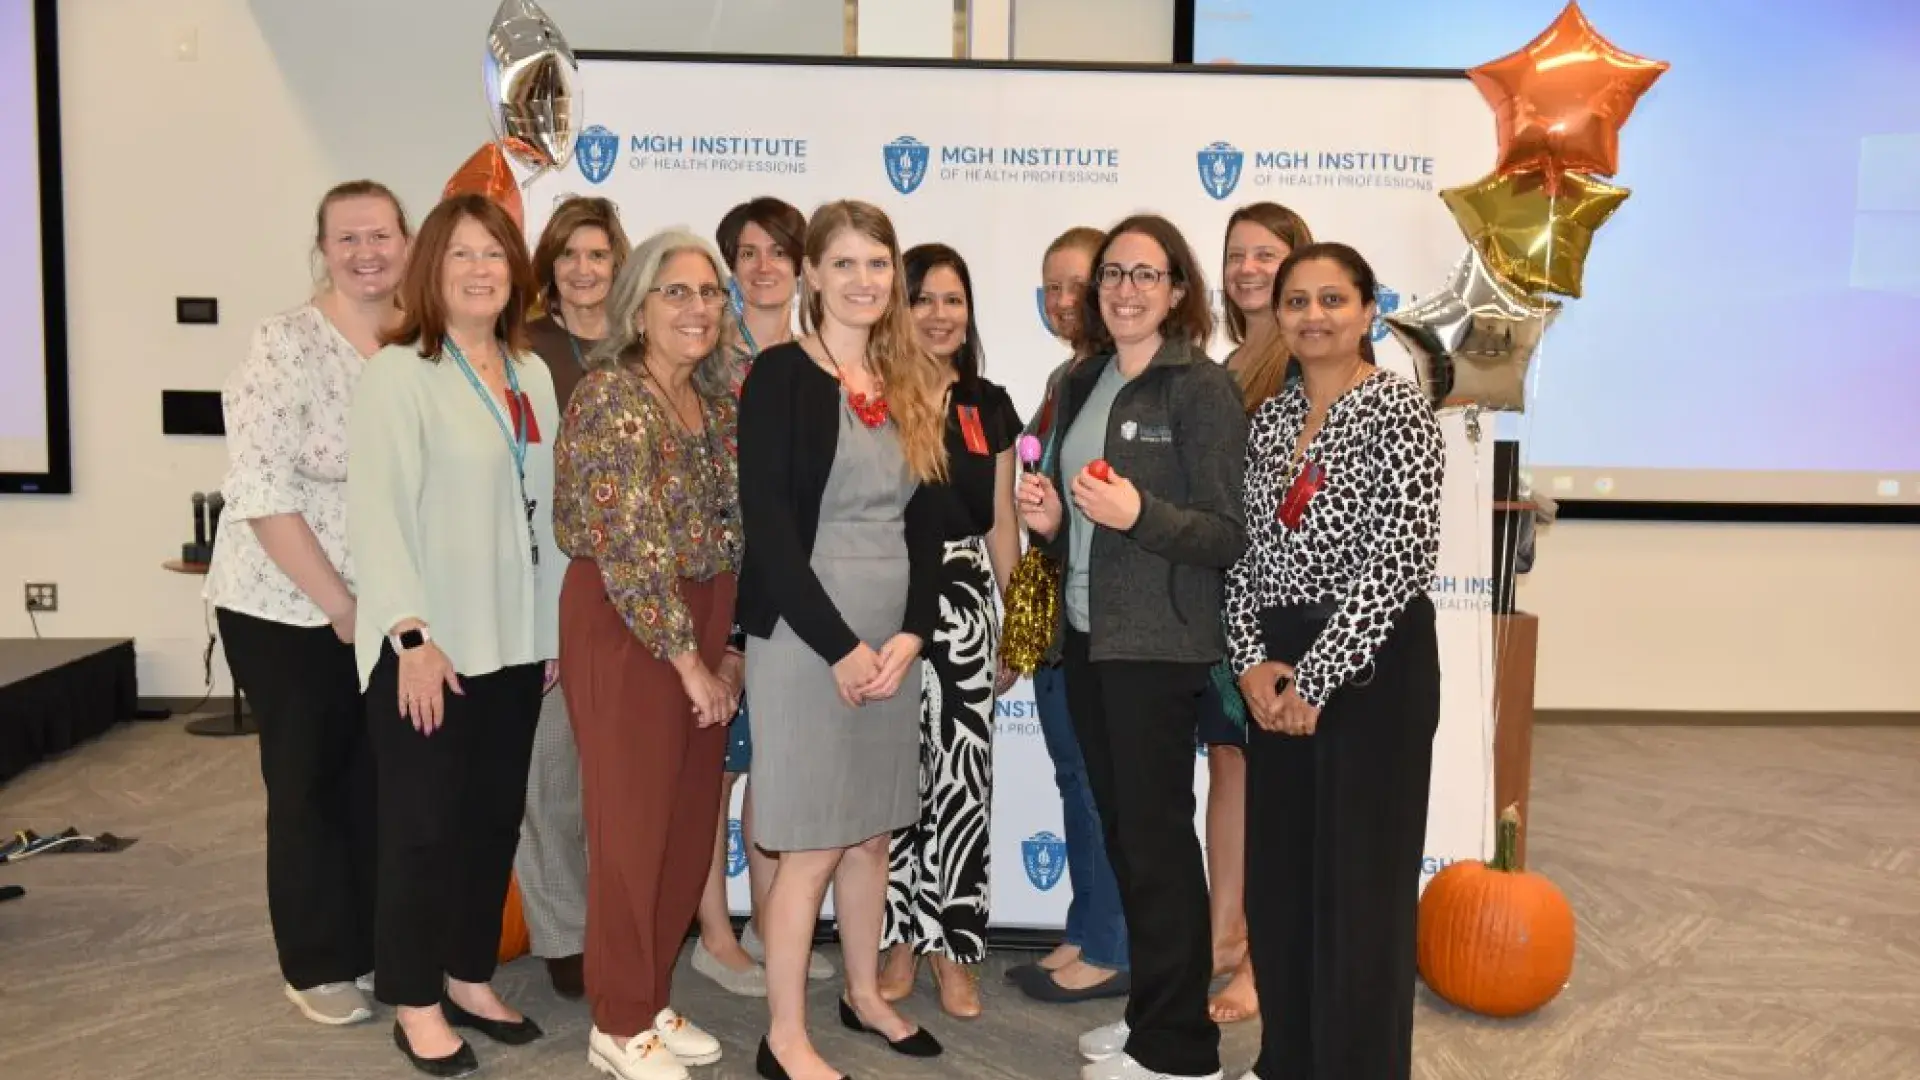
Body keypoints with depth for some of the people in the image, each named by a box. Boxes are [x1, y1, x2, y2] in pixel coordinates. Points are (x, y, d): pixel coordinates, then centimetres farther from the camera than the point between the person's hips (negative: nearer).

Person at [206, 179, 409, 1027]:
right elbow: (261, 494, -17)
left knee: (380, 776, 11)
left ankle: (377, 945, 28)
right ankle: (318, 966, 23)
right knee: (308, 779, 7)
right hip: (287, 607, -4)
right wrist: (340, 607, -16)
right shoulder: (285, 344, -13)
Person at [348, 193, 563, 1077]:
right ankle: (416, 1003, 19)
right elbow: (376, 512, -15)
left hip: (513, 641, 6)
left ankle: (470, 977, 29)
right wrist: (413, 635, -20)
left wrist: (556, 625, 11)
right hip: (428, 644, -6)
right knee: (425, 824, 4)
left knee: (495, 816, 13)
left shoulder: (532, 375, 10)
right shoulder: (398, 372, -9)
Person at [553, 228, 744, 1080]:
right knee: (633, 825, 2)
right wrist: (685, 655, -17)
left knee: (691, 821, 13)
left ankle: (653, 998, 30)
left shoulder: (722, 398, 9)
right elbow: (632, 544, -20)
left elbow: (737, 529, 11)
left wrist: (731, 645, 4)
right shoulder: (611, 394, -14)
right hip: (625, 624, -7)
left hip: (707, 622, 7)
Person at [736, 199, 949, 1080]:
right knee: (812, 843, 0)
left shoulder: (912, 387, 10)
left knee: (871, 832, 15)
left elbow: (927, 523, 10)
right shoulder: (780, 376, -8)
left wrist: (911, 633, -4)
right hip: (804, 636, -6)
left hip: (893, 636, 6)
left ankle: (864, 995, 33)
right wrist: (840, 645, -16)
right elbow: (768, 526, -14)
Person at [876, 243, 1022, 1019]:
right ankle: (900, 939, 20)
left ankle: (952, 947, 16)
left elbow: (1002, 523, 13)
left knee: (961, 774, 2)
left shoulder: (989, 405, 10)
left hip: (964, 602, 2)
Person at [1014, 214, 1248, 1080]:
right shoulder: (1082, 382, 12)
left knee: (1158, 834, 0)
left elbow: (1229, 535, -13)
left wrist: (1138, 514, -27)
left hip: (1158, 644, -7)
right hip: (1086, 634, 7)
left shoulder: (1201, 388, -10)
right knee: (1119, 828, 13)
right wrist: (1049, 519, 0)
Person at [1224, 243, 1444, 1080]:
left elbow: (1403, 555, -16)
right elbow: (1245, 549, 10)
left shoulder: (1400, 411, -9)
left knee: (1360, 877, 2)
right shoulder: (1269, 419, 11)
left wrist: (1318, 676, -16)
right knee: (1277, 869, 13)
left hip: (1373, 664, -6)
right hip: (1276, 671, 6)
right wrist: (1252, 660, -4)